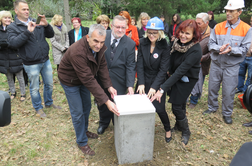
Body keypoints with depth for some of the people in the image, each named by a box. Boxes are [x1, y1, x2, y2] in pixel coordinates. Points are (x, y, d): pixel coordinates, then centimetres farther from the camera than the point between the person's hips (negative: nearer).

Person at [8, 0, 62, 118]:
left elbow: (51, 35, 4)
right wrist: (28, 31, -26)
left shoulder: (37, 23, 7)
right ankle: (38, 108, 29)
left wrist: (46, 25, -15)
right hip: (31, 64, -4)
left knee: (49, 84, 16)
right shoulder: (12, 27, -2)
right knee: (34, 88, 9)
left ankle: (49, 103, 38)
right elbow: (13, 43, -18)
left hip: (45, 60, 4)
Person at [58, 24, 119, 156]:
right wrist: (106, 101, -41)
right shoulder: (77, 52, -40)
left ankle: (84, 130, 44)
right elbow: (89, 80, -41)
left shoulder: (99, 47, -18)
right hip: (70, 81, -7)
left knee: (87, 107, 19)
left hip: (84, 79, 7)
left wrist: (109, 86, -20)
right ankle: (82, 142, 22)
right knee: (78, 113, 1)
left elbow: (102, 66, -8)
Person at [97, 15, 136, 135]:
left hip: (118, 81, -1)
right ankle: (104, 122, 49)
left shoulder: (130, 44, -8)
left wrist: (130, 85, -18)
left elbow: (130, 66, -10)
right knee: (101, 103, 20)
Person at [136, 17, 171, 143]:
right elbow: (140, 64, -9)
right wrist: (141, 83, -18)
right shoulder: (142, 43, -5)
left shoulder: (164, 47, -12)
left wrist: (154, 87, -23)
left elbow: (163, 70, -15)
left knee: (159, 108, -1)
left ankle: (168, 130, 29)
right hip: (143, 80, 3)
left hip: (158, 81, -3)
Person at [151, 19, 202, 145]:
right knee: (180, 103, 18)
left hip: (187, 79, -5)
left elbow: (180, 71, -35)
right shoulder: (177, 41, -12)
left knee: (177, 106, -4)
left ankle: (186, 132, 22)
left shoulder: (195, 50, -30)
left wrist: (162, 89, -39)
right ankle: (179, 125, 43)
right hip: (175, 77, 6)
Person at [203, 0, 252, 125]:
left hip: (232, 66, -2)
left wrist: (231, 50, -26)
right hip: (216, 64, 3)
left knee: (228, 91, 5)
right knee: (212, 88, 15)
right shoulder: (218, 27, -1)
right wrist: (219, 48, -23)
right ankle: (212, 107, 37)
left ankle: (227, 114, 25)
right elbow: (211, 44, -3)